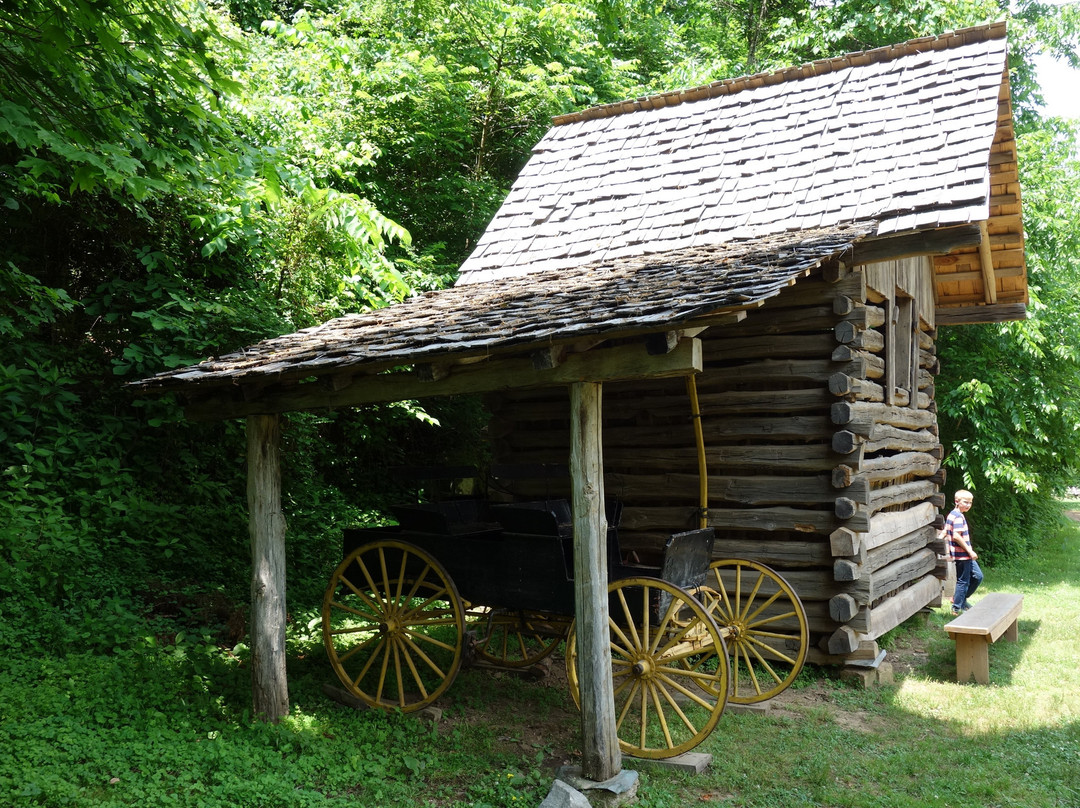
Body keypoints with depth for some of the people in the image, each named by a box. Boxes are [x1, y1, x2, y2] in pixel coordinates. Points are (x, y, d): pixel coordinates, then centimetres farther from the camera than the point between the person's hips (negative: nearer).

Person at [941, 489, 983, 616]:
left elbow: (944, 532, 17)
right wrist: (970, 551, -20)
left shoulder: (952, 514, 13)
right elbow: (956, 536, -25)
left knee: (977, 576, 15)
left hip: (966, 555, 10)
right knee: (963, 581, -1)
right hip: (962, 555, -10)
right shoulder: (959, 517, -17)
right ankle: (957, 609, 8)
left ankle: (960, 599, 24)